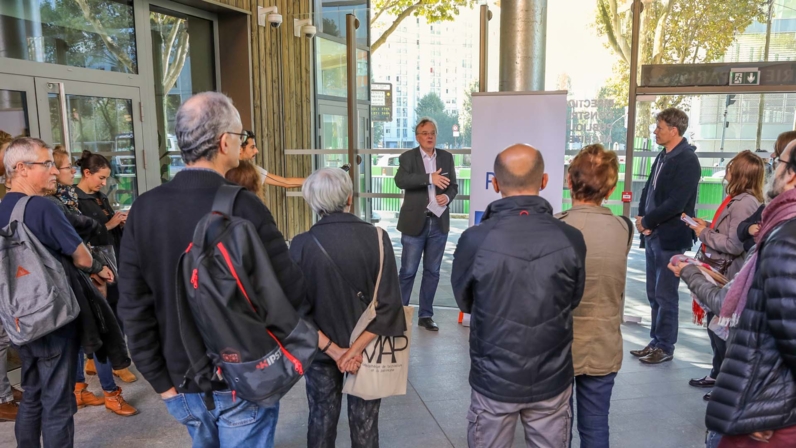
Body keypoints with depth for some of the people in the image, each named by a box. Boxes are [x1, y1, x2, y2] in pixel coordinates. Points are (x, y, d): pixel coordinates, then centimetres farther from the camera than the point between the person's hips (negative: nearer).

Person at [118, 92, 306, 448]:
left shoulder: (144, 209, -6)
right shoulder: (243, 206, -20)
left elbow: (134, 306, -4)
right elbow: (291, 291, -17)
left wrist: (160, 380, 5)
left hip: (183, 382, 5)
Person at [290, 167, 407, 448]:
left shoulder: (302, 245, -16)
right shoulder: (376, 238, -16)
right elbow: (388, 304, -18)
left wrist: (332, 349, -10)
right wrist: (356, 348, -14)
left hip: (321, 350, 1)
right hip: (367, 348, 0)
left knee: (321, 420, 21)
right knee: (364, 423, 17)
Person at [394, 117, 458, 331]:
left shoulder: (446, 157, 9)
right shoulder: (408, 157, -3)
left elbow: (454, 185, 10)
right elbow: (400, 180, -22)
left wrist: (447, 197, -13)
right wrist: (429, 178, -34)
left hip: (439, 223, 4)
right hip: (414, 222, -4)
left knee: (432, 271, 10)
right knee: (408, 271, 2)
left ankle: (426, 315, 21)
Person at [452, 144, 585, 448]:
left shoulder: (475, 240, -19)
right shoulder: (571, 239, -14)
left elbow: (464, 302, -2)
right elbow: (574, 300, 2)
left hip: (494, 378, -1)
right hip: (552, 378, 2)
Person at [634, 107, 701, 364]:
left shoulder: (687, 161, -16)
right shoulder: (663, 156, 11)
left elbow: (676, 204, -22)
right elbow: (649, 189, 14)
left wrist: (647, 221, -12)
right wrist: (642, 218, -2)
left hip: (670, 237, -8)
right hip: (654, 235, 8)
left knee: (666, 295, 3)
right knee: (654, 294, 15)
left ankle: (665, 347, 16)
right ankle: (656, 342, 26)